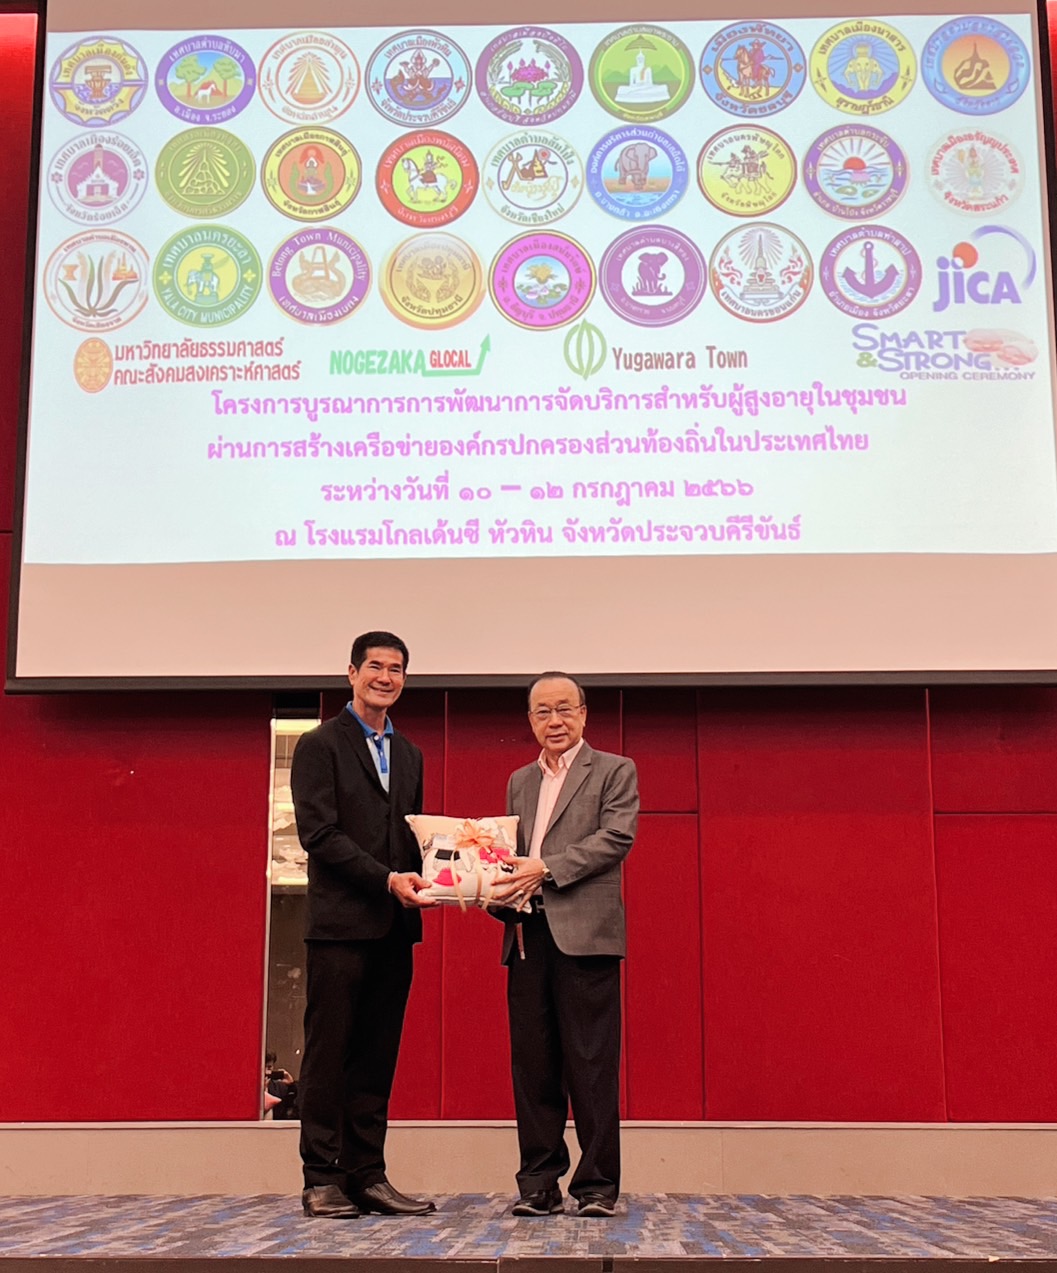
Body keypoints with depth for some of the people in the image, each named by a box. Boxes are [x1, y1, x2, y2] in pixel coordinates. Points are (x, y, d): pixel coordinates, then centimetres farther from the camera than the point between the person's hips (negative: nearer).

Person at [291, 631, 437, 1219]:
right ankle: (323, 1179, 6)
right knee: (329, 1051, -1)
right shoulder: (320, 745, -1)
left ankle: (368, 1175, 14)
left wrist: (423, 879, 0)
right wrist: (387, 879, -16)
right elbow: (319, 834, -10)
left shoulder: (409, 754, 18)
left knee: (378, 1056, 8)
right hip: (340, 922, -6)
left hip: (395, 926, 6)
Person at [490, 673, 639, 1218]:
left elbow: (616, 838, -7)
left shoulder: (614, 771, 6)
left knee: (592, 1066, -4)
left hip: (584, 933, -5)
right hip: (527, 935, 5)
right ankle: (539, 1185, 13)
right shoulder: (519, 782, 22)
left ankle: (597, 1185, 4)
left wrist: (546, 869, -15)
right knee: (532, 1066, 6)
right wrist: (502, 891, 0)